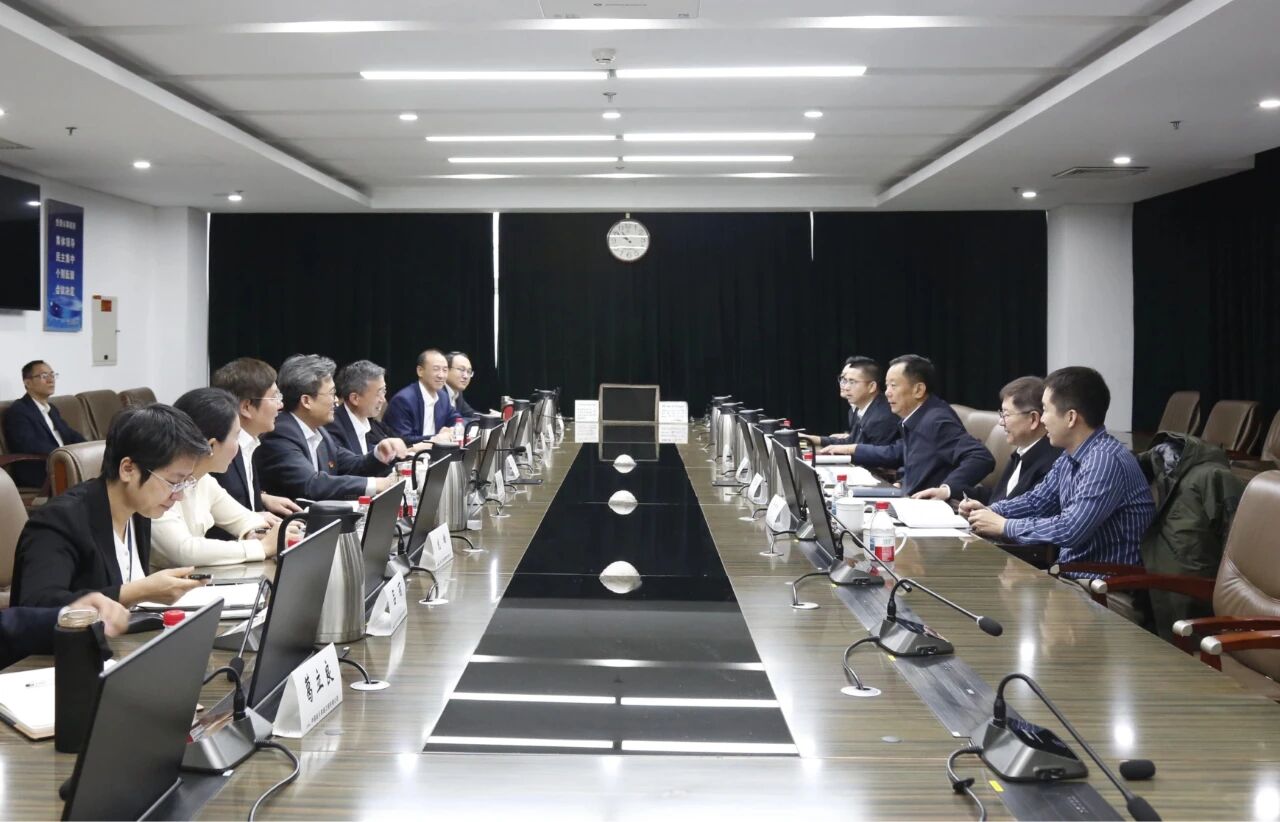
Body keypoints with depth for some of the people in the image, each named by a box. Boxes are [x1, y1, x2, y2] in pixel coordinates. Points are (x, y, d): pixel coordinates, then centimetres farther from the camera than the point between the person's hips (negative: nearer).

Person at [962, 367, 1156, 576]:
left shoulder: (1106, 460, -22)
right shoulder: (1071, 457, 7)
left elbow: (1070, 530, -28)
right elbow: (1037, 501, 20)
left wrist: (1003, 526, -17)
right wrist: (990, 511, 3)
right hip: (1072, 571, 8)